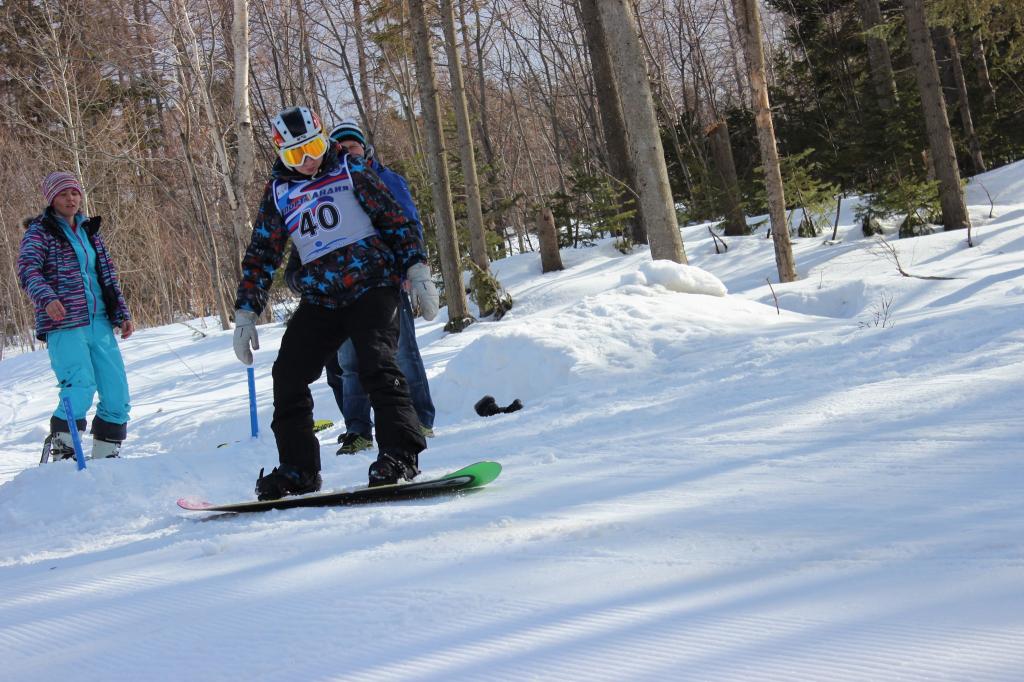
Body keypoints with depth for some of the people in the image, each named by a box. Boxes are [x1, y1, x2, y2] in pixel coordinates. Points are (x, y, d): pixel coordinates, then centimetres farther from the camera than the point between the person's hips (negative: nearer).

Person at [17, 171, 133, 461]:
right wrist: (46, 298, -36)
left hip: (98, 323, 6)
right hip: (64, 325, -6)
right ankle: (61, 447, -1)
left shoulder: (89, 230, 18)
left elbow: (108, 275, 23)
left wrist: (122, 314, 15)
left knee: (117, 393, 2)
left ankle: (106, 454, 15)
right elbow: (28, 269, -17)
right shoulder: (39, 231, -1)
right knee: (81, 388, -20)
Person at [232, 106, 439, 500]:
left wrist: (417, 269, -6)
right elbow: (261, 255, 15)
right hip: (321, 300, 4)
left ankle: (400, 455, -20)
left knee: (376, 364, -22)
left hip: (372, 285, -4)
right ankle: (298, 468, 6)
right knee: (288, 375, -4)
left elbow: (395, 219, 3)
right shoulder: (278, 193, 12)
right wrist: (245, 313, 9)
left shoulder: (350, 171, 4)